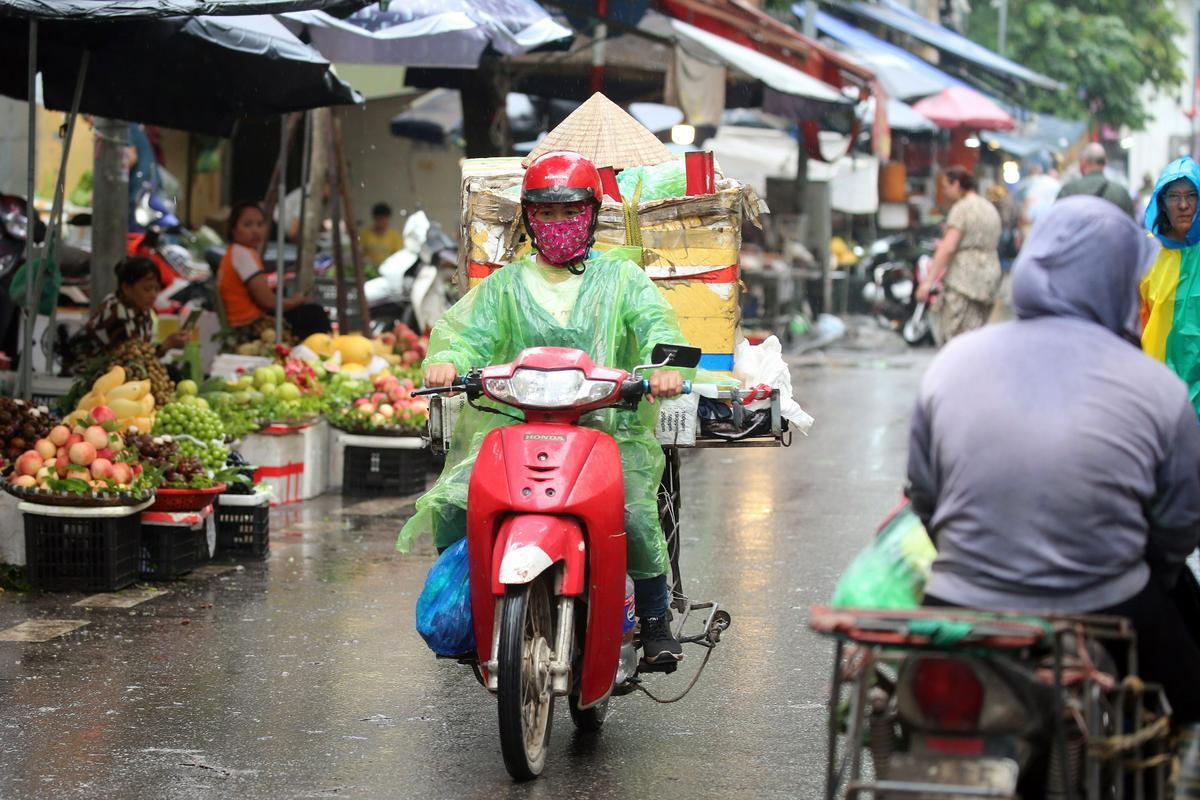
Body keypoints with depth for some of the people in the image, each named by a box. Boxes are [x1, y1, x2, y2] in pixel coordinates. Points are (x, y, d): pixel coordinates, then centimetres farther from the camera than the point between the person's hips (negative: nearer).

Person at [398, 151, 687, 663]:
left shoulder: (620, 276, 14)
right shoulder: (506, 285, 18)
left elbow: (654, 323, -3)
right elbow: (470, 332, 5)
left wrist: (665, 364, -26)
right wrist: (446, 361, -20)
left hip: (609, 424, -2)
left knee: (636, 510, -27)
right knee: (454, 502, -17)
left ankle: (655, 620, -6)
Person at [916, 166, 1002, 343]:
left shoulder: (961, 209, -8)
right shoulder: (991, 209, 18)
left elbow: (948, 247, -17)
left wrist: (928, 280, -19)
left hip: (964, 279, -9)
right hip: (989, 278, 9)